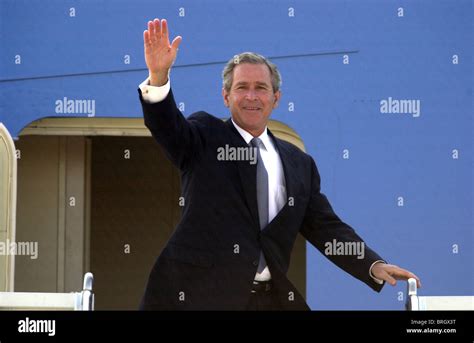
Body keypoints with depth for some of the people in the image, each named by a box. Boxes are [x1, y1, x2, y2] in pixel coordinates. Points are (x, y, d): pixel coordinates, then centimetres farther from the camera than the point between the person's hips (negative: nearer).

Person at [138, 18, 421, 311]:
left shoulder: (300, 164, 14)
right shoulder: (204, 138, 4)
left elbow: (325, 227, 13)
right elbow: (167, 125, -15)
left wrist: (375, 266, 0)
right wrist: (158, 75, -35)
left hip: (271, 297, 4)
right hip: (199, 294, -4)